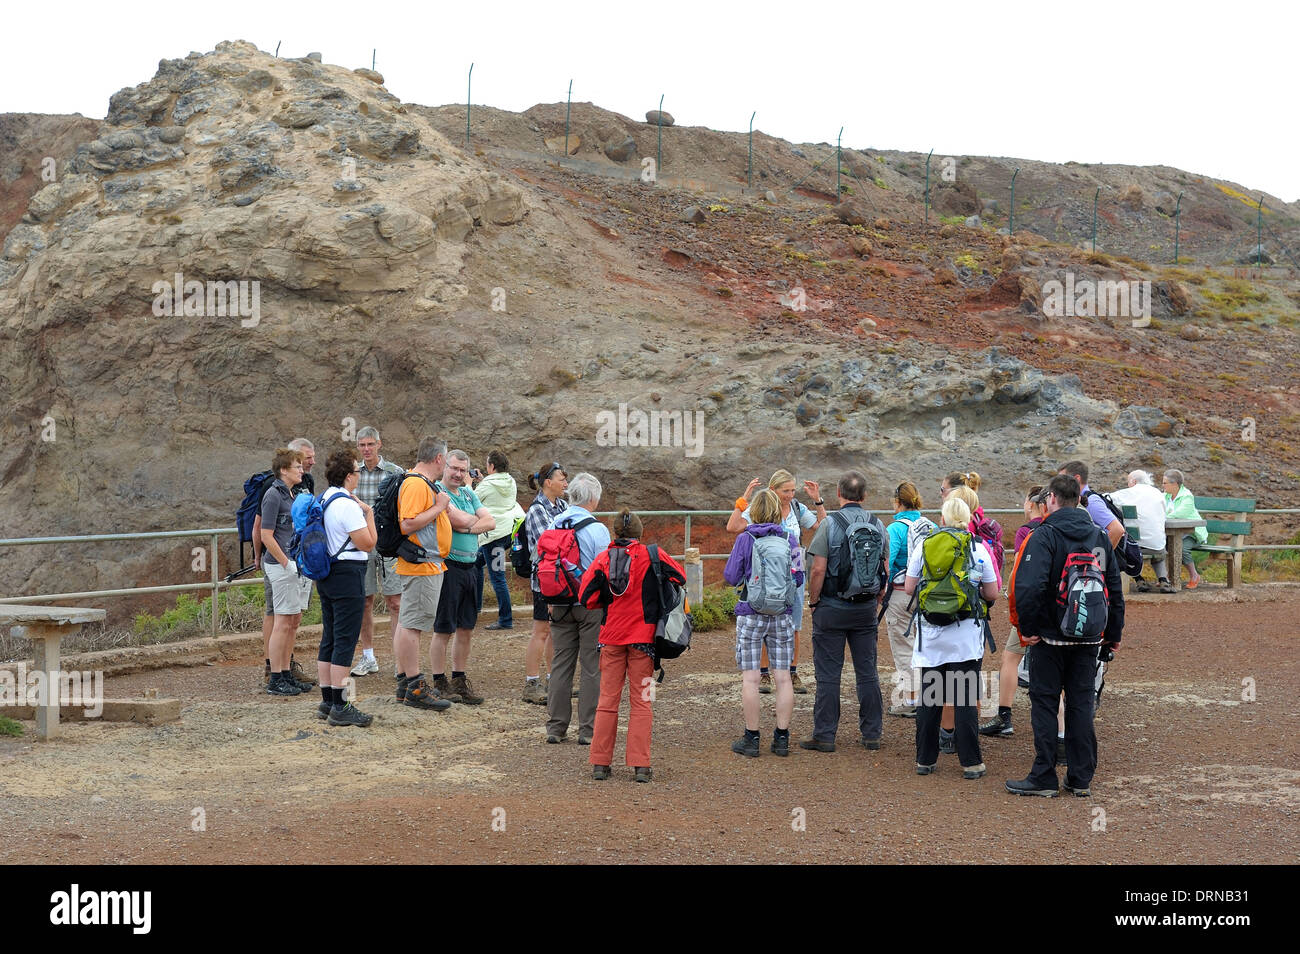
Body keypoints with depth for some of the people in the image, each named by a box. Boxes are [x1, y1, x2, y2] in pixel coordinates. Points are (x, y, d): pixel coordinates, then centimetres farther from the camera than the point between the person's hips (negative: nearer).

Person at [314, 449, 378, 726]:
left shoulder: (323, 500, 12)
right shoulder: (347, 504, -18)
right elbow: (368, 543, -16)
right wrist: (369, 513, -3)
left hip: (327, 575, 10)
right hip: (348, 575, -10)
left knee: (329, 639, 13)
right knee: (345, 641, -7)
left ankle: (327, 702, 18)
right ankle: (339, 707, -7)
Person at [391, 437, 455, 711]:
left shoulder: (423, 483, 17)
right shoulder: (416, 485, -17)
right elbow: (408, 525, -24)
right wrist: (439, 507, -18)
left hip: (428, 563, 11)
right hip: (423, 565, -11)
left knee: (406, 622, 13)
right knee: (412, 624, -8)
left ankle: (404, 682, 18)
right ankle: (415, 687, -7)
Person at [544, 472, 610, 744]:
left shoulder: (553, 524, 2)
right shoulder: (597, 529, -14)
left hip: (560, 605, 5)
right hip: (591, 604, -5)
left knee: (561, 664, 10)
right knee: (592, 667, 2)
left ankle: (555, 727, 13)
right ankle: (588, 729, 3)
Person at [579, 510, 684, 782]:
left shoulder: (603, 559, -2)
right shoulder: (652, 555, -6)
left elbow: (587, 598, -3)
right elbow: (680, 578, 2)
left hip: (611, 637, 2)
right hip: (642, 635, -1)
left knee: (608, 700, 9)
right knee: (641, 701, 4)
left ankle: (600, 762, 10)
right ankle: (640, 765, 0)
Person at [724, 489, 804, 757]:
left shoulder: (745, 539, -7)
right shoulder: (789, 540, 0)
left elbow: (731, 577, -4)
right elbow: (799, 578, 4)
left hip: (751, 616, -2)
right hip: (783, 615, 2)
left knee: (750, 678, 3)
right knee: (783, 677, 7)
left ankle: (751, 739, 5)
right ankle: (782, 738, 10)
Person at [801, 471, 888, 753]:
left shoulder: (830, 525, -11)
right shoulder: (877, 525, 2)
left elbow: (818, 569, -15)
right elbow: (886, 571, 5)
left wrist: (813, 601, -2)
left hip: (832, 607, -4)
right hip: (866, 608, 4)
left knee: (828, 674, 1)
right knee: (867, 673, 10)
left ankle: (824, 735, 3)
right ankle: (871, 734, 14)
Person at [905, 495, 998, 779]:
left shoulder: (924, 546, 1)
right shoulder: (979, 549, -2)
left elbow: (909, 587, 4)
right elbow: (992, 594, 2)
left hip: (931, 634, 2)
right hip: (965, 635, -1)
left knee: (929, 697, 10)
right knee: (965, 700, 1)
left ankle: (925, 759, 15)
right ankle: (971, 763, 2)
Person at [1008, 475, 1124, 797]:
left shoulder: (1044, 535, -11)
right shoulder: (1100, 536, 7)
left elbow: (1029, 586, -23)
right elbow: (1115, 587, 11)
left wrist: (1028, 628, -12)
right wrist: (1114, 634, 17)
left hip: (1052, 636, -5)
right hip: (1089, 638, 5)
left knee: (1044, 702, 3)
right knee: (1082, 704, 10)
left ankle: (1044, 779, 4)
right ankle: (1081, 779, 12)